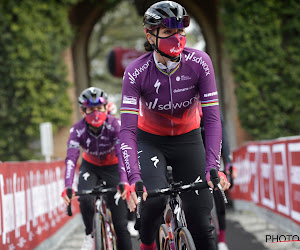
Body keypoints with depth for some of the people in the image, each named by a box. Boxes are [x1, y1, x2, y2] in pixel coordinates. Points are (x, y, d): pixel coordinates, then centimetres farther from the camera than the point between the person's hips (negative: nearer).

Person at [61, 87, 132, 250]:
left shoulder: (114, 125, -28)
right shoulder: (78, 130, -25)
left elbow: (122, 154, -38)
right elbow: (71, 158, -35)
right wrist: (68, 187, -52)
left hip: (112, 168, -1)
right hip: (90, 167, 1)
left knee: (120, 222, -7)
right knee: (85, 199, -30)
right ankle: (90, 234, -4)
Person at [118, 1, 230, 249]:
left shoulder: (199, 62, -22)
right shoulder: (136, 72, -25)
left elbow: (212, 117, -22)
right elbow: (127, 129, -28)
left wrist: (213, 167, -34)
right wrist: (133, 178, -42)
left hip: (188, 138, 1)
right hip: (150, 140, -1)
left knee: (200, 219, -6)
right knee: (155, 198, -27)